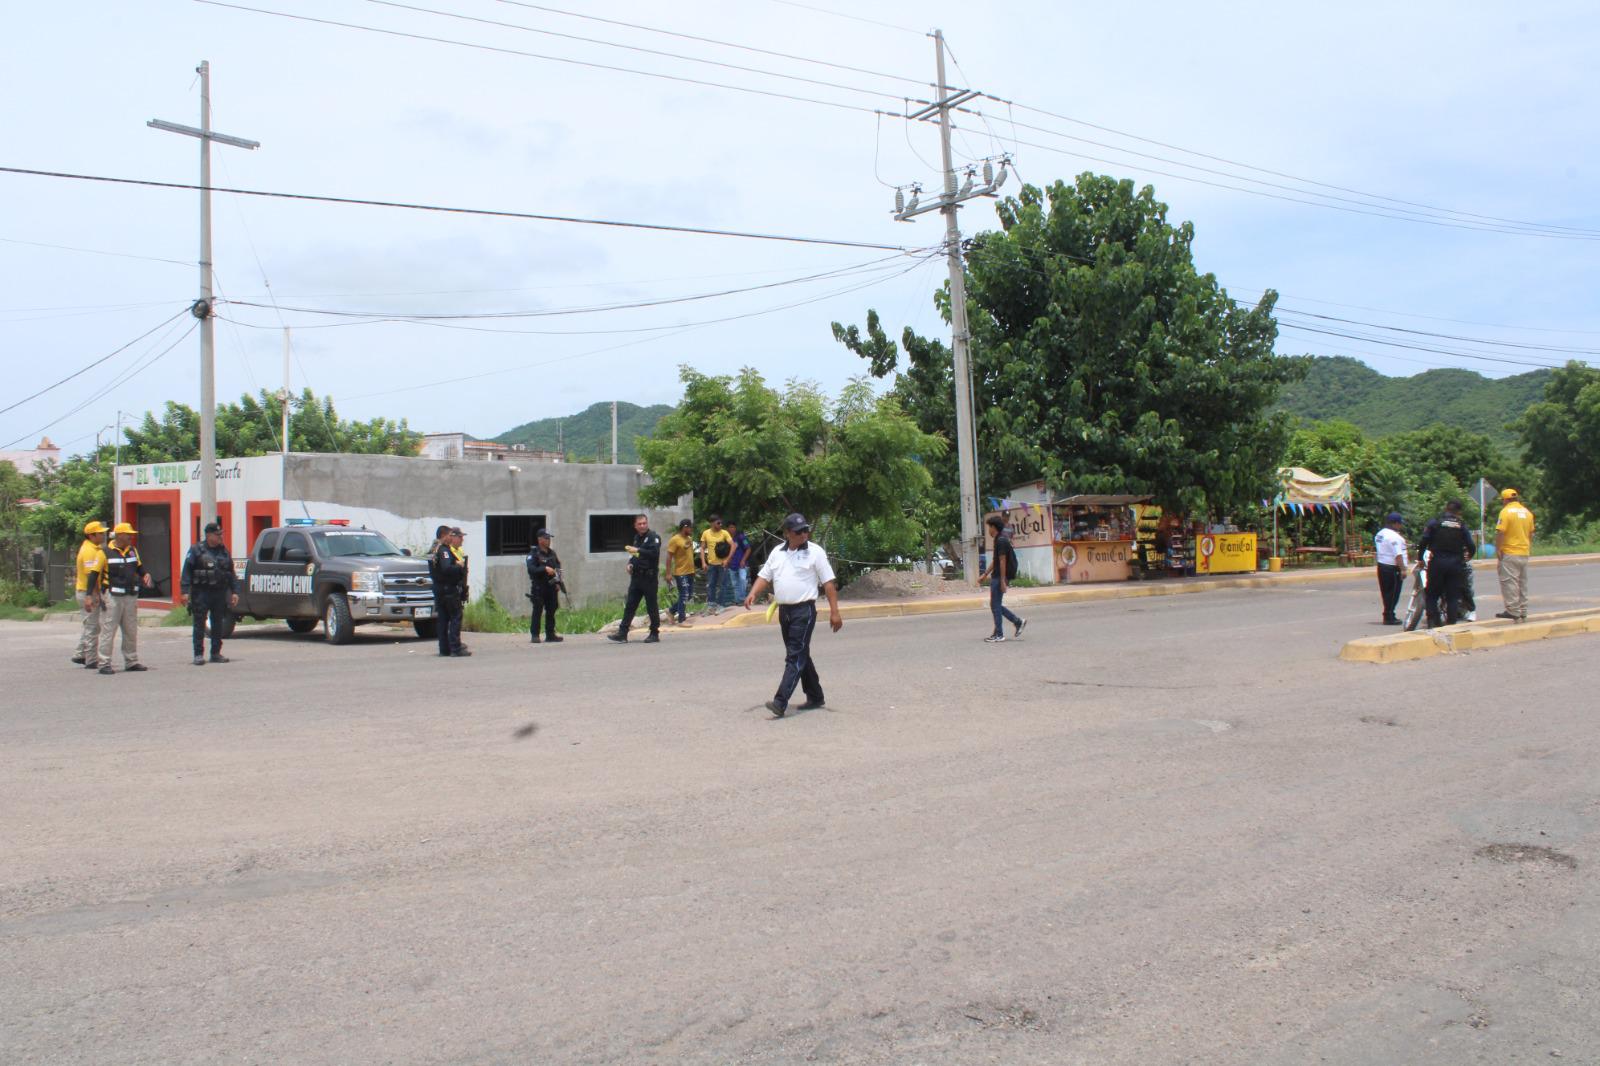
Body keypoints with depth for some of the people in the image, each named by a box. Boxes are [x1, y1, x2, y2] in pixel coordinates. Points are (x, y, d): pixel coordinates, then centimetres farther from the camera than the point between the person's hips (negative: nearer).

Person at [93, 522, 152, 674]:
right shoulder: (106, 552, -6)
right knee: (108, 631, -4)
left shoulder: (133, 551, 13)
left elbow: (139, 568, 25)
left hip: (131, 596, 7)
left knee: (131, 631, 12)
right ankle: (104, 663, -1)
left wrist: (145, 576, 2)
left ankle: (131, 662, 21)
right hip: (112, 597, -7)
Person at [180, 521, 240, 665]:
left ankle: (216, 653, 16)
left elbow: (231, 573, 16)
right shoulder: (196, 551, -1)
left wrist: (234, 592, 8)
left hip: (219, 593, 4)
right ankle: (198, 654, 2)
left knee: (218, 624, 8)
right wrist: (185, 591, -15)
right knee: (199, 624, -2)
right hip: (201, 593, -4)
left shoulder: (224, 552, 13)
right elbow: (186, 572, -6)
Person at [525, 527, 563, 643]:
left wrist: (558, 581, 9)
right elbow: (531, 569, -18)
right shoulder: (533, 554, -5)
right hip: (539, 587, -6)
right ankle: (534, 635, -4)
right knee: (537, 611, -7)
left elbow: (558, 566, 22)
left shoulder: (552, 553, 16)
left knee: (551, 610, 7)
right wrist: (545, 569, -28)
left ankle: (550, 635, 12)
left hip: (551, 586, 6)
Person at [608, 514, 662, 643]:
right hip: (636, 576, 8)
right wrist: (630, 563, 10)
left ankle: (655, 634, 8)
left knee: (651, 606, -1)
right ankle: (622, 634, 4)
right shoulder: (637, 537, 18)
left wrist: (637, 550, -20)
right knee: (629, 605, 4)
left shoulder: (653, 536, -8)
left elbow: (654, 553, -22)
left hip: (649, 576, -8)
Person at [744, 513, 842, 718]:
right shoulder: (777, 553, 10)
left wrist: (834, 612, -11)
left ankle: (781, 702, -18)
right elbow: (765, 576, 14)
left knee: (795, 657, -11)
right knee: (801, 656, 14)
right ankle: (815, 697, 26)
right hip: (784, 611, 6)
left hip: (804, 610, -6)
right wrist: (753, 594, -6)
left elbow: (829, 583, -6)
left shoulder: (815, 552, -5)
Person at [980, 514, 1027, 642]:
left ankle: (999, 635, 2)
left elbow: (1002, 561, -19)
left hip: (999, 578, -10)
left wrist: (1003, 581, -21)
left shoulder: (1001, 541, -16)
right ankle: (1018, 622, 20)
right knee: (996, 605, 15)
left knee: (995, 605, -3)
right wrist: (985, 575, 25)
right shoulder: (999, 539, 15)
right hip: (996, 577, 10)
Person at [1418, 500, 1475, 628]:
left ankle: (1433, 622, -4)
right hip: (1456, 563, 2)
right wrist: (1466, 557, 20)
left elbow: (1423, 541, -8)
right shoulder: (1462, 525, 5)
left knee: (1432, 594, 5)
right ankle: (1452, 623, 5)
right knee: (1453, 596, 7)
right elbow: (1471, 546, 2)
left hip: (1437, 561, -2)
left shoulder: (1434, 521, 0)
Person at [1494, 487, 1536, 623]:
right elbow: (1531, 533, 15)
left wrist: (1497, 549, -12)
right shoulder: (1527, 512, 11)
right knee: (1522, 583, 14)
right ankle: (1523, 612, 19)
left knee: (1509, 582, -4)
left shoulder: (1506, 511, -12)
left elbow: (1500, 532, -19)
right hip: (1524, 553, 8)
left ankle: (1513, 611, -6)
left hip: (1509, 553, -8)